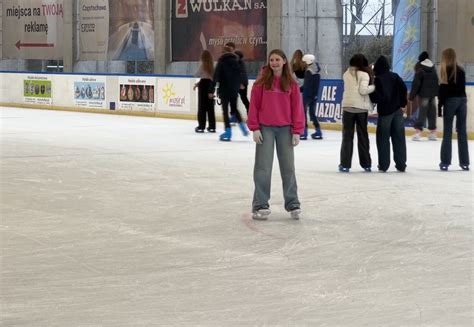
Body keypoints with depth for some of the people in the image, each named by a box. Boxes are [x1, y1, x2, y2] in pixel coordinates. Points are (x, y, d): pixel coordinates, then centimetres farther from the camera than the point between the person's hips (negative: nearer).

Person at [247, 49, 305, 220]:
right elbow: (254, 105, -1)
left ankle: (293, 204, 16)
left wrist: (297, 131, -2)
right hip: (265, 128, -1)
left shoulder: (291, 84, 3)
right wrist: (255, 128, -7)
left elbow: (297, 108, 3)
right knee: (263, 167, 0)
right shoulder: (262, 81, 0)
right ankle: (260, 205, 5)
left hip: (285, 129, 1)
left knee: (288, 166, 8)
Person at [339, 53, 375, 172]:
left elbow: (349, 87, 9)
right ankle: (366, 164, 15)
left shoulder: (346, 74, 5)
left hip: (348, 106, 2)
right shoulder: (364, 74, -7)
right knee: (363, 135, 10)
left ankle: (345, 164, -3)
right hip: (361, 107, -2)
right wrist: (374, 87, 0)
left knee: (347, 135, 3)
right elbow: (363, 90, -15)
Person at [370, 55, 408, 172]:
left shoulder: (378, 79, -11)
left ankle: (383, 165, 2)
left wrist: (371, 94, 3)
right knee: (399, 138, 7)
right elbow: (403, 89, -1)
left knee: (383, 139, 4)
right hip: (397, 110, 4)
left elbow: (377, 97, -15)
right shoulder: (395, 76, 4)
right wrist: (402, 104, 5)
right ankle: (401, 165, 9)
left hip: (385, 111, -4)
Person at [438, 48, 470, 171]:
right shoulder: (461, 70, 9)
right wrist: (462, 100, 17)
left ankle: (445, 162, -2)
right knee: (462, 131, 7)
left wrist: (440, 105, -7)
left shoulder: (446, 71, -7)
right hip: (462, 100, 5)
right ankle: (464, 162, 9)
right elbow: (462, 88, 12)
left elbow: (443, 89, -10)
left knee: (447, 132, -1)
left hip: (450, 101, -5)